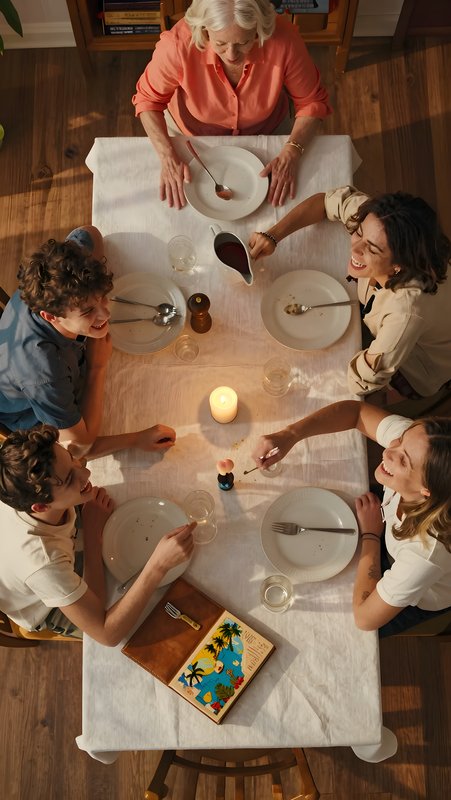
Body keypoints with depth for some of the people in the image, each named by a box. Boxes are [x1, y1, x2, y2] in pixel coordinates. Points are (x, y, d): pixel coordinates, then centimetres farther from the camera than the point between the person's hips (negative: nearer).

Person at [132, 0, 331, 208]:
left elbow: (312, 101, -19)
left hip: (266, 131, 1)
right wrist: (168, 155, -32)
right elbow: (149, 99, -19)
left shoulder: (283, 39, -34)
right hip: (193, 135, 0)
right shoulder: (179, 43, -36)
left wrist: (291, 152, -34)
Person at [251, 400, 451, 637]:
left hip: (417, 601, -4)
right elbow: (356, 411, -20)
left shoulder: (428, 548, -46)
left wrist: (370, 533, -25)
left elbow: (365, 617, -32)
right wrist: (290, 435, -34)